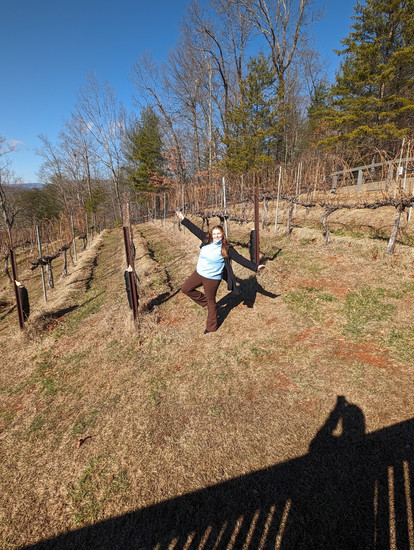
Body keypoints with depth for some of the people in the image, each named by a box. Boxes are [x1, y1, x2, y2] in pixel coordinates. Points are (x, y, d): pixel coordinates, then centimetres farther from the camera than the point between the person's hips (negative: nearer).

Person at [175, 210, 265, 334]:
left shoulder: (226, 248, -15)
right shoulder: (206, 240, -3)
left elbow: (241, 259, -16)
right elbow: (195, 229, 7)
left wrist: (255, 267, -23)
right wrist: (183, 219, 13)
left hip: (212, 278, -6)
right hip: (199, 273, 6)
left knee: (211, 301, 7)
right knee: (185, 289, 14)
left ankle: (211, 327, 26)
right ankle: (204, 301, 30)